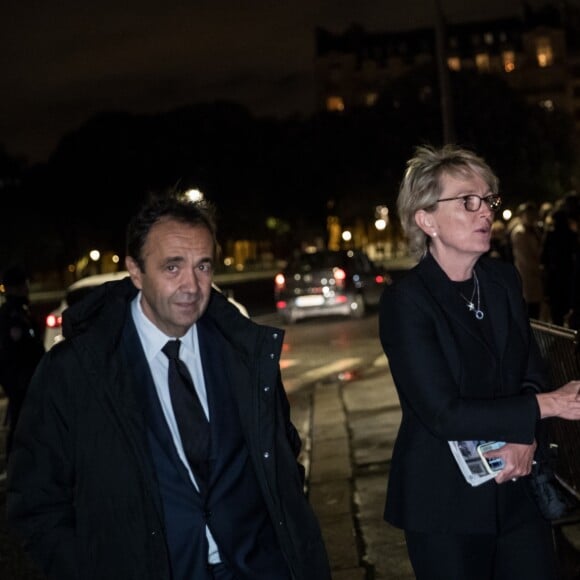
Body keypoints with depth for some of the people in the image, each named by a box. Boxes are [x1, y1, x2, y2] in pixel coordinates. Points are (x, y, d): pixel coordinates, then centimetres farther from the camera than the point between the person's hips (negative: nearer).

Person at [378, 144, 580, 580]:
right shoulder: (405, 301, -15)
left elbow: (532, 374, 6)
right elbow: (445, 414, -20)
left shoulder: (504, 278, 3)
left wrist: (526, 435, -14)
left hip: (518, 490, 5)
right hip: (446, 501, -5)